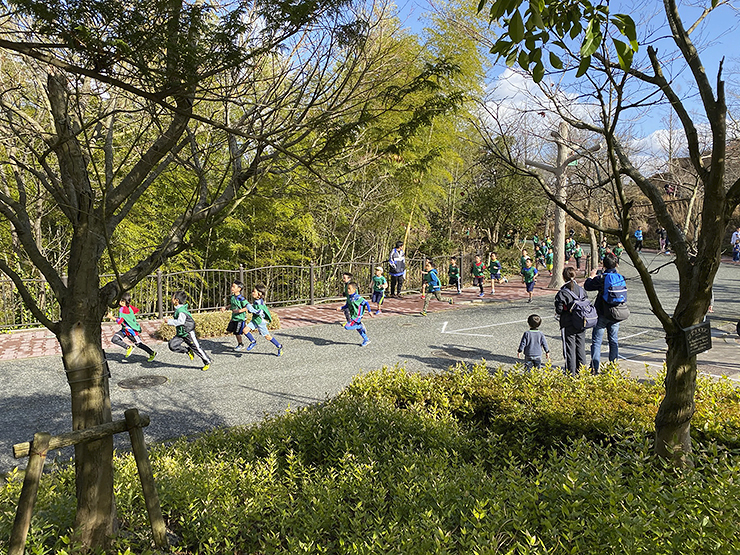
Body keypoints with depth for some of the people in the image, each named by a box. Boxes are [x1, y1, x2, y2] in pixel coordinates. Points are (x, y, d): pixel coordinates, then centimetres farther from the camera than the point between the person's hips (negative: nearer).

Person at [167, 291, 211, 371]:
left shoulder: (181, 310, -23)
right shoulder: (177, 309, 7)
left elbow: (180, 321, -36)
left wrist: (169, 321, -28)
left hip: (188, 333, -9)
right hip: (180, 334, 9)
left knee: (196, 348, 1)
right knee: (172, 345, -9)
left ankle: (207, 362, 16)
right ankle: (188, 351, 9)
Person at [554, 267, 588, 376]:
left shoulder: (562, 292, -15)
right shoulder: (581, 290, 2)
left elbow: (559, 310, -15)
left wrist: (559, 314, 6)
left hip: (568, 325, -5)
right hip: (581, 325, 5)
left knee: (569, 348, 2)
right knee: (581, 348, 15)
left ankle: (571, 373, 5)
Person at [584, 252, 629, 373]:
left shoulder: (602, 278, -14)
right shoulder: (621, 278, 0)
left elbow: (587, 286, -5)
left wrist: (591, 276, 16)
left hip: (604, 313, -4)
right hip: (617, 314, 4)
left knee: (597, 340, 2)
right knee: (614, 340, 14)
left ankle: (595, 368, -2)